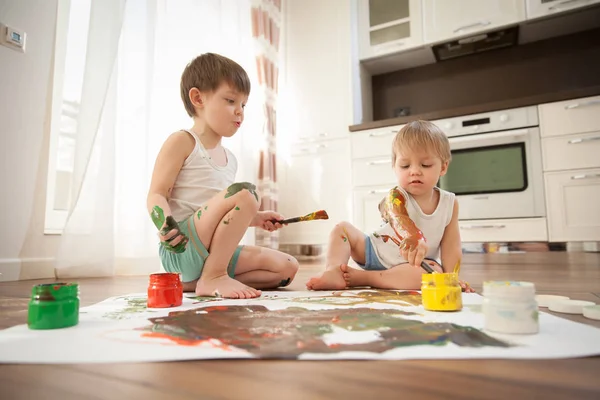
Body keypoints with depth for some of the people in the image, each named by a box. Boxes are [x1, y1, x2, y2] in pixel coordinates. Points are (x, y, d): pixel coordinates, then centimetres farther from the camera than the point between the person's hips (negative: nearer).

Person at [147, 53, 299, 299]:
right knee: (245, 192, -26)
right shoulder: (182, 142, -4)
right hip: (180, 249, -8)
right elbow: (156, 195, -10)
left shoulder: (229, 158, 18)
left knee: (287, 268, 1)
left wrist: (255, 219, 14)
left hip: (213, 252, 8)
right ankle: (212, 277, -17)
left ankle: (192, 282, -4)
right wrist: (165, 227, -29)